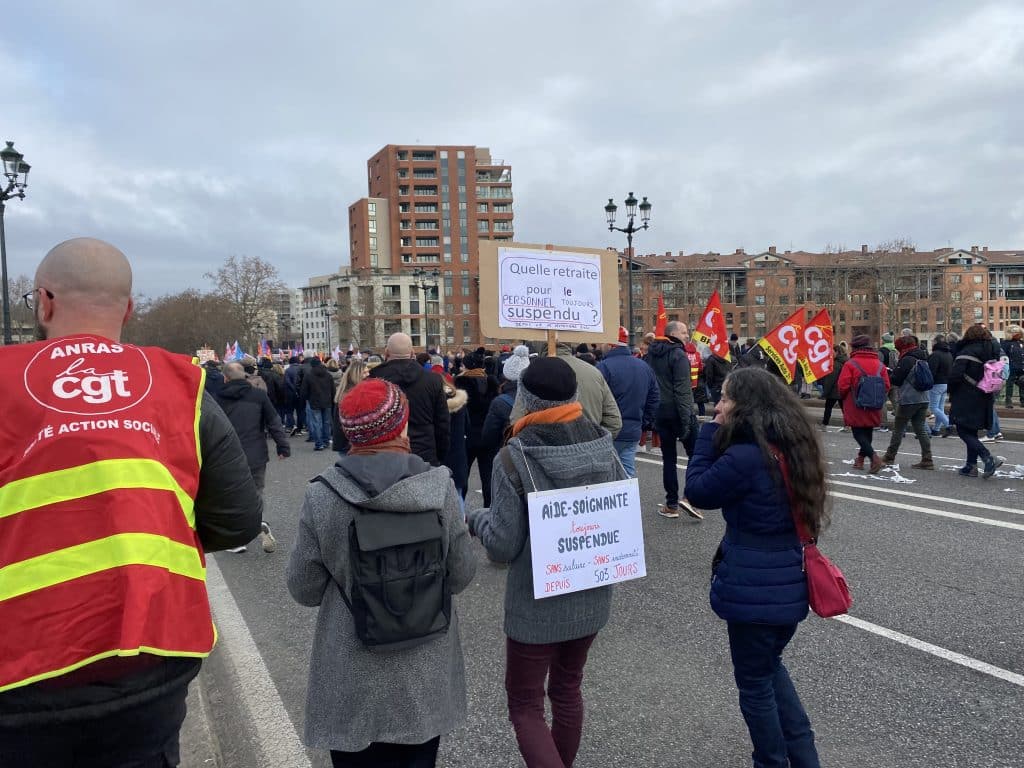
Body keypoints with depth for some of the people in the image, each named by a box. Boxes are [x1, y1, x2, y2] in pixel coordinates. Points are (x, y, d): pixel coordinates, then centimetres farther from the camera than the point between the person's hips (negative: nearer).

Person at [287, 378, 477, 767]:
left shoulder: (322, 498, -17)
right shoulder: (440, 488, -15)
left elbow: (304, 590, -8)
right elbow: (462, 575, -6)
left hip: (354, 684, -1)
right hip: (425, 677, 1)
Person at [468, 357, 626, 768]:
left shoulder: (515, 457, -20)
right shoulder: (602, 445, -7)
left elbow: (502, 546, -17)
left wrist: (478, 519, 2)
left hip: (537, 603, -5)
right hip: (592, 595, 5)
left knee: (525, 705, 12)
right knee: (567, 690, 24)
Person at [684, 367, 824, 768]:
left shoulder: (744, 456, -26)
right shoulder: (792, 448, 2)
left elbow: (698, 491, -11)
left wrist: (709, 433, -8)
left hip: (754, 590, -9)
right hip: (789, 584, 9)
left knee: (754, 682, 12)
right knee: (770, 666, 28)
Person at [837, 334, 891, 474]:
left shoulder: (850, 364, -12)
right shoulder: (880, 365, 4)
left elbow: (842, 386, -14)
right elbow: (887, 386, 1)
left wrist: (844, 397, 7)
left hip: (855, 407, -5)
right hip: (874, 410, 5)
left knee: (858, 434, 0)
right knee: (867, 433, 18)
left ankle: (874, 457, -17)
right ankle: (860, 459, 27)